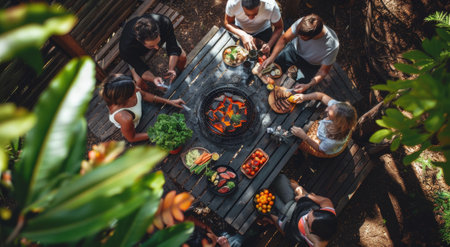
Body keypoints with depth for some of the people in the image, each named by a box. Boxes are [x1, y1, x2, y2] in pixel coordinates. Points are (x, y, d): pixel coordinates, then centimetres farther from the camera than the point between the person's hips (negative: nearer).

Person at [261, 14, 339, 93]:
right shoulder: (302, 22, -33)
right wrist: (271, 57, -29)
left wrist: (308, 85, -36)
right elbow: (284, 39, -18)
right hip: (294, 50, 2)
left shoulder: (332, 46, -37)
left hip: (312, 65, -2)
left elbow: (323, 71, -22)